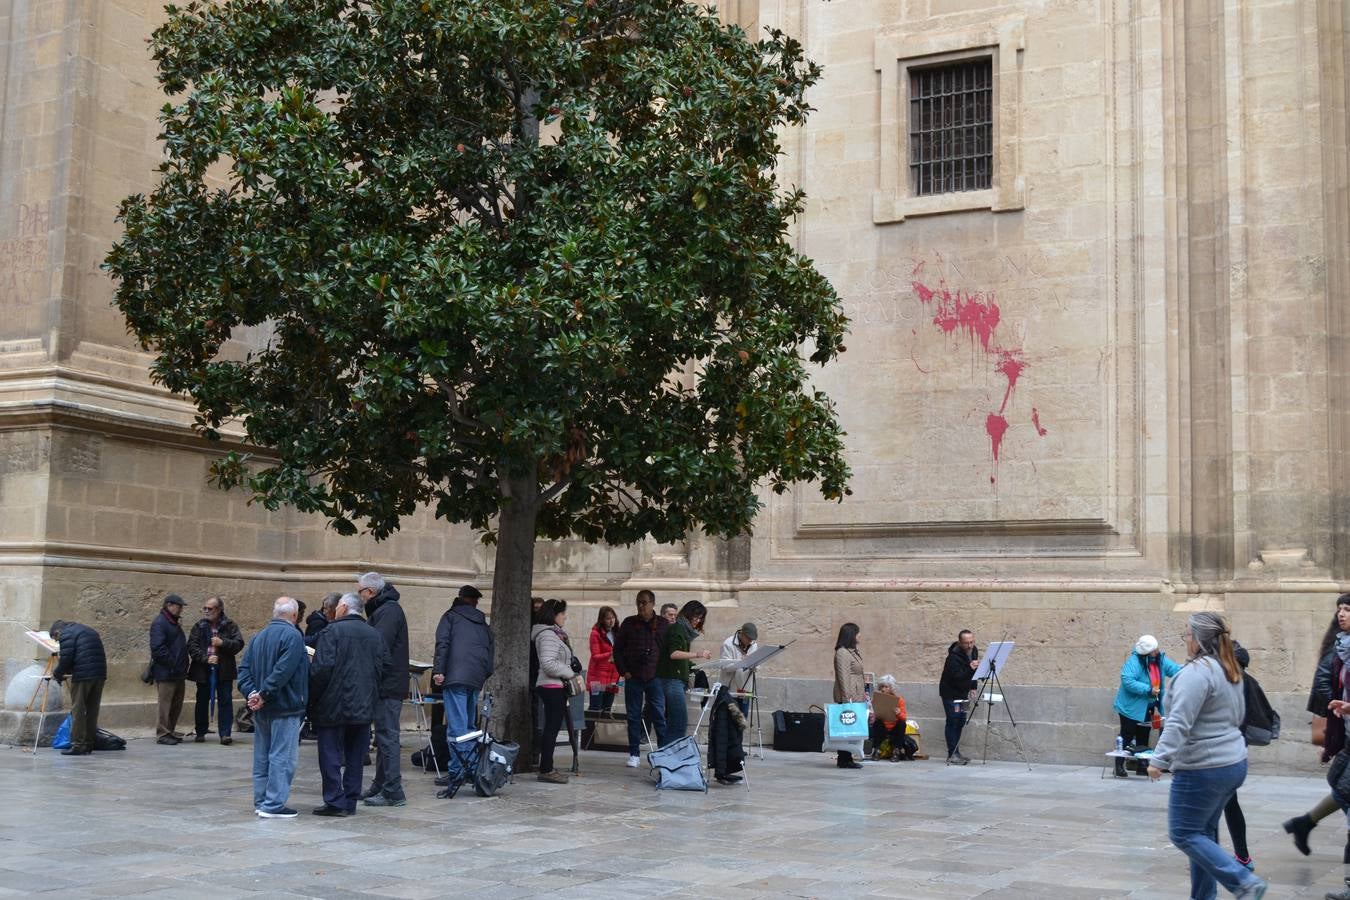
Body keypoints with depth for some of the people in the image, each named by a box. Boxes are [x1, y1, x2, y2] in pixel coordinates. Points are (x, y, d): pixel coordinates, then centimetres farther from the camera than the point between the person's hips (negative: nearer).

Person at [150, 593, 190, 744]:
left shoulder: (174, 623, 19)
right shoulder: (159, 623, -12)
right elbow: (158, 648, -21)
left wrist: (183, 667, 15)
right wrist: (172, 663, -19)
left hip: (178, 673, 10)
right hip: (165, 673, -10)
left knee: (176, 704, 13)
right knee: (164, 703, -4)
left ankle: (170, 731, 21)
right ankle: (162, 734, 1)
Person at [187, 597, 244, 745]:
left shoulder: (229, 625, 2)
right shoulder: (199, 626, 6)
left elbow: (239, 643, -4)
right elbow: (192, 646, -1)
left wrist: (223, 643, -19)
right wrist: (206, 658, -14)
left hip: (224, 670, -2)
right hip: (203, 670, 2)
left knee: (225, 701, -4)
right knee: (202, 701, 10)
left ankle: (225, 733, -3)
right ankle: (200, 733, 21)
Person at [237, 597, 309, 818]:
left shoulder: (258, 637, 11)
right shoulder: (292, 636, -14)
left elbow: (244, 668, 6)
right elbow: (283, 671, -22)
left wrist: (251, 692, -4)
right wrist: (264, 694, -17)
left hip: (262, 709, 8)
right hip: (285, 708, -8)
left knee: (262, 756, 14)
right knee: (282, 756, -3)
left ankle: (261, 802, 20)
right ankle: (274, 804, -4)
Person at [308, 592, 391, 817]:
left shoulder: (332, 631, -9)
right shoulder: (375, 634, 9)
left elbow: (322, 667, -17)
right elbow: (386, 666, 7)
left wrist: (313, 696, -6)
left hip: (334, 705, -5)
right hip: (364, 706, 5)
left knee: (331, 756, 2)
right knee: (355, 757, 11)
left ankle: (335, 802, 0)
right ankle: (351, 802, 14)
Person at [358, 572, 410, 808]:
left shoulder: (389, 611, -14)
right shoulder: (383, 609, 18)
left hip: (388, 685, -11)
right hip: (386, 685, 11)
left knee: (387, 737, -9)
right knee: (383, 737, 16)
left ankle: (393, 792, -7)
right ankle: (380, 786, 25)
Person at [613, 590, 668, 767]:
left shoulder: (663, 624, 5)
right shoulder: (629, 623, 7)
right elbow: (618, 649, 10)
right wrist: (623, 671, 0)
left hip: (656, 677, -1)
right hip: (633, 677, 1)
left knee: (660, 715, -2)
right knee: (633, 716, 4)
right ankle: (633, 754, 11)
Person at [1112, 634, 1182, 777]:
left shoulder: (1161, 659, -1)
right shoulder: (1133, 661, -25)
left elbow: (1176, 670, -4)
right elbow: (1127, 680, -33)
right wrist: (1148, 690, -32)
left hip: (1147, 708, 7)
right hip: (1131, 707, -7)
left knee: (1143, 738, 15)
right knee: (1127, 737, -3)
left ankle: (1142, 765, 23)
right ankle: (1119, 766, 4)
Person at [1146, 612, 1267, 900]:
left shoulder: (1197, 671, -18)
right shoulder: (1230, 670, 13)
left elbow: (1179, 722, -25)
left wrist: (1159, 759, -26)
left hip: (1203, 768, -10)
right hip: (1233, 763, 10)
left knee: (1183, 834, -3)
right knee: (1204, 832, 16)